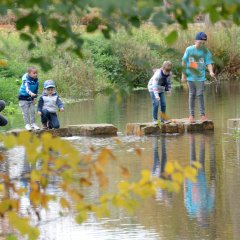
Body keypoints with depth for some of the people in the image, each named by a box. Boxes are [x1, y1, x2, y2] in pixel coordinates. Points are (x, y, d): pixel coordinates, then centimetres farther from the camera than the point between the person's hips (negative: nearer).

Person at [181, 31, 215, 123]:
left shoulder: (205, 51, -5)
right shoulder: (189, 50, -5)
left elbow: (209, 63, -8)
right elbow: (184, 62, 3)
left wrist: (211, 71, -27)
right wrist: (183, 74, 4)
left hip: (200, 77, 0)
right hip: (190, 76, 0)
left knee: (200, 95, -2)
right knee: (192, 95, 7)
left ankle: (202, 115, 3)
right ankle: (191, 115, 13)